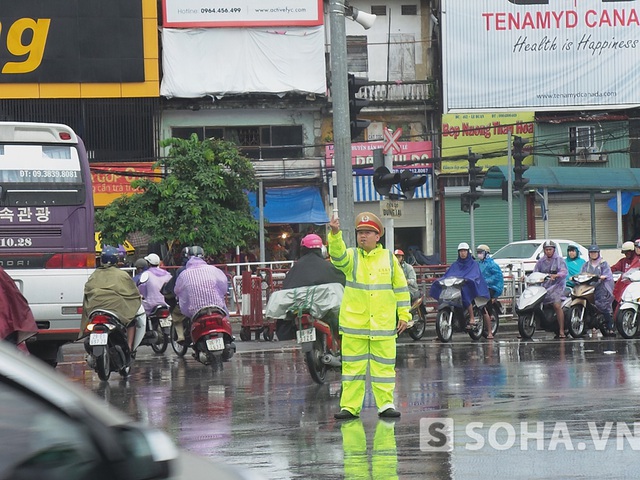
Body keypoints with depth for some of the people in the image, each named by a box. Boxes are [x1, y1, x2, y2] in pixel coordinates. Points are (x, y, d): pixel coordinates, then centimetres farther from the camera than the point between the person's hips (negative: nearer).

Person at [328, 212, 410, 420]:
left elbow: (400, 288, 11)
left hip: (383, 324, 0)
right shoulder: (351, 257, 5)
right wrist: (335, 234, -36)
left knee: (384, 366, 4)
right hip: (354, 324, 0)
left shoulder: (389, 258, 7)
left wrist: (403, 315, 6)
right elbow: (338, 255, -18)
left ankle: (386, 404, 13)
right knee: (352, 365, 2)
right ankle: (350, 406, 6)